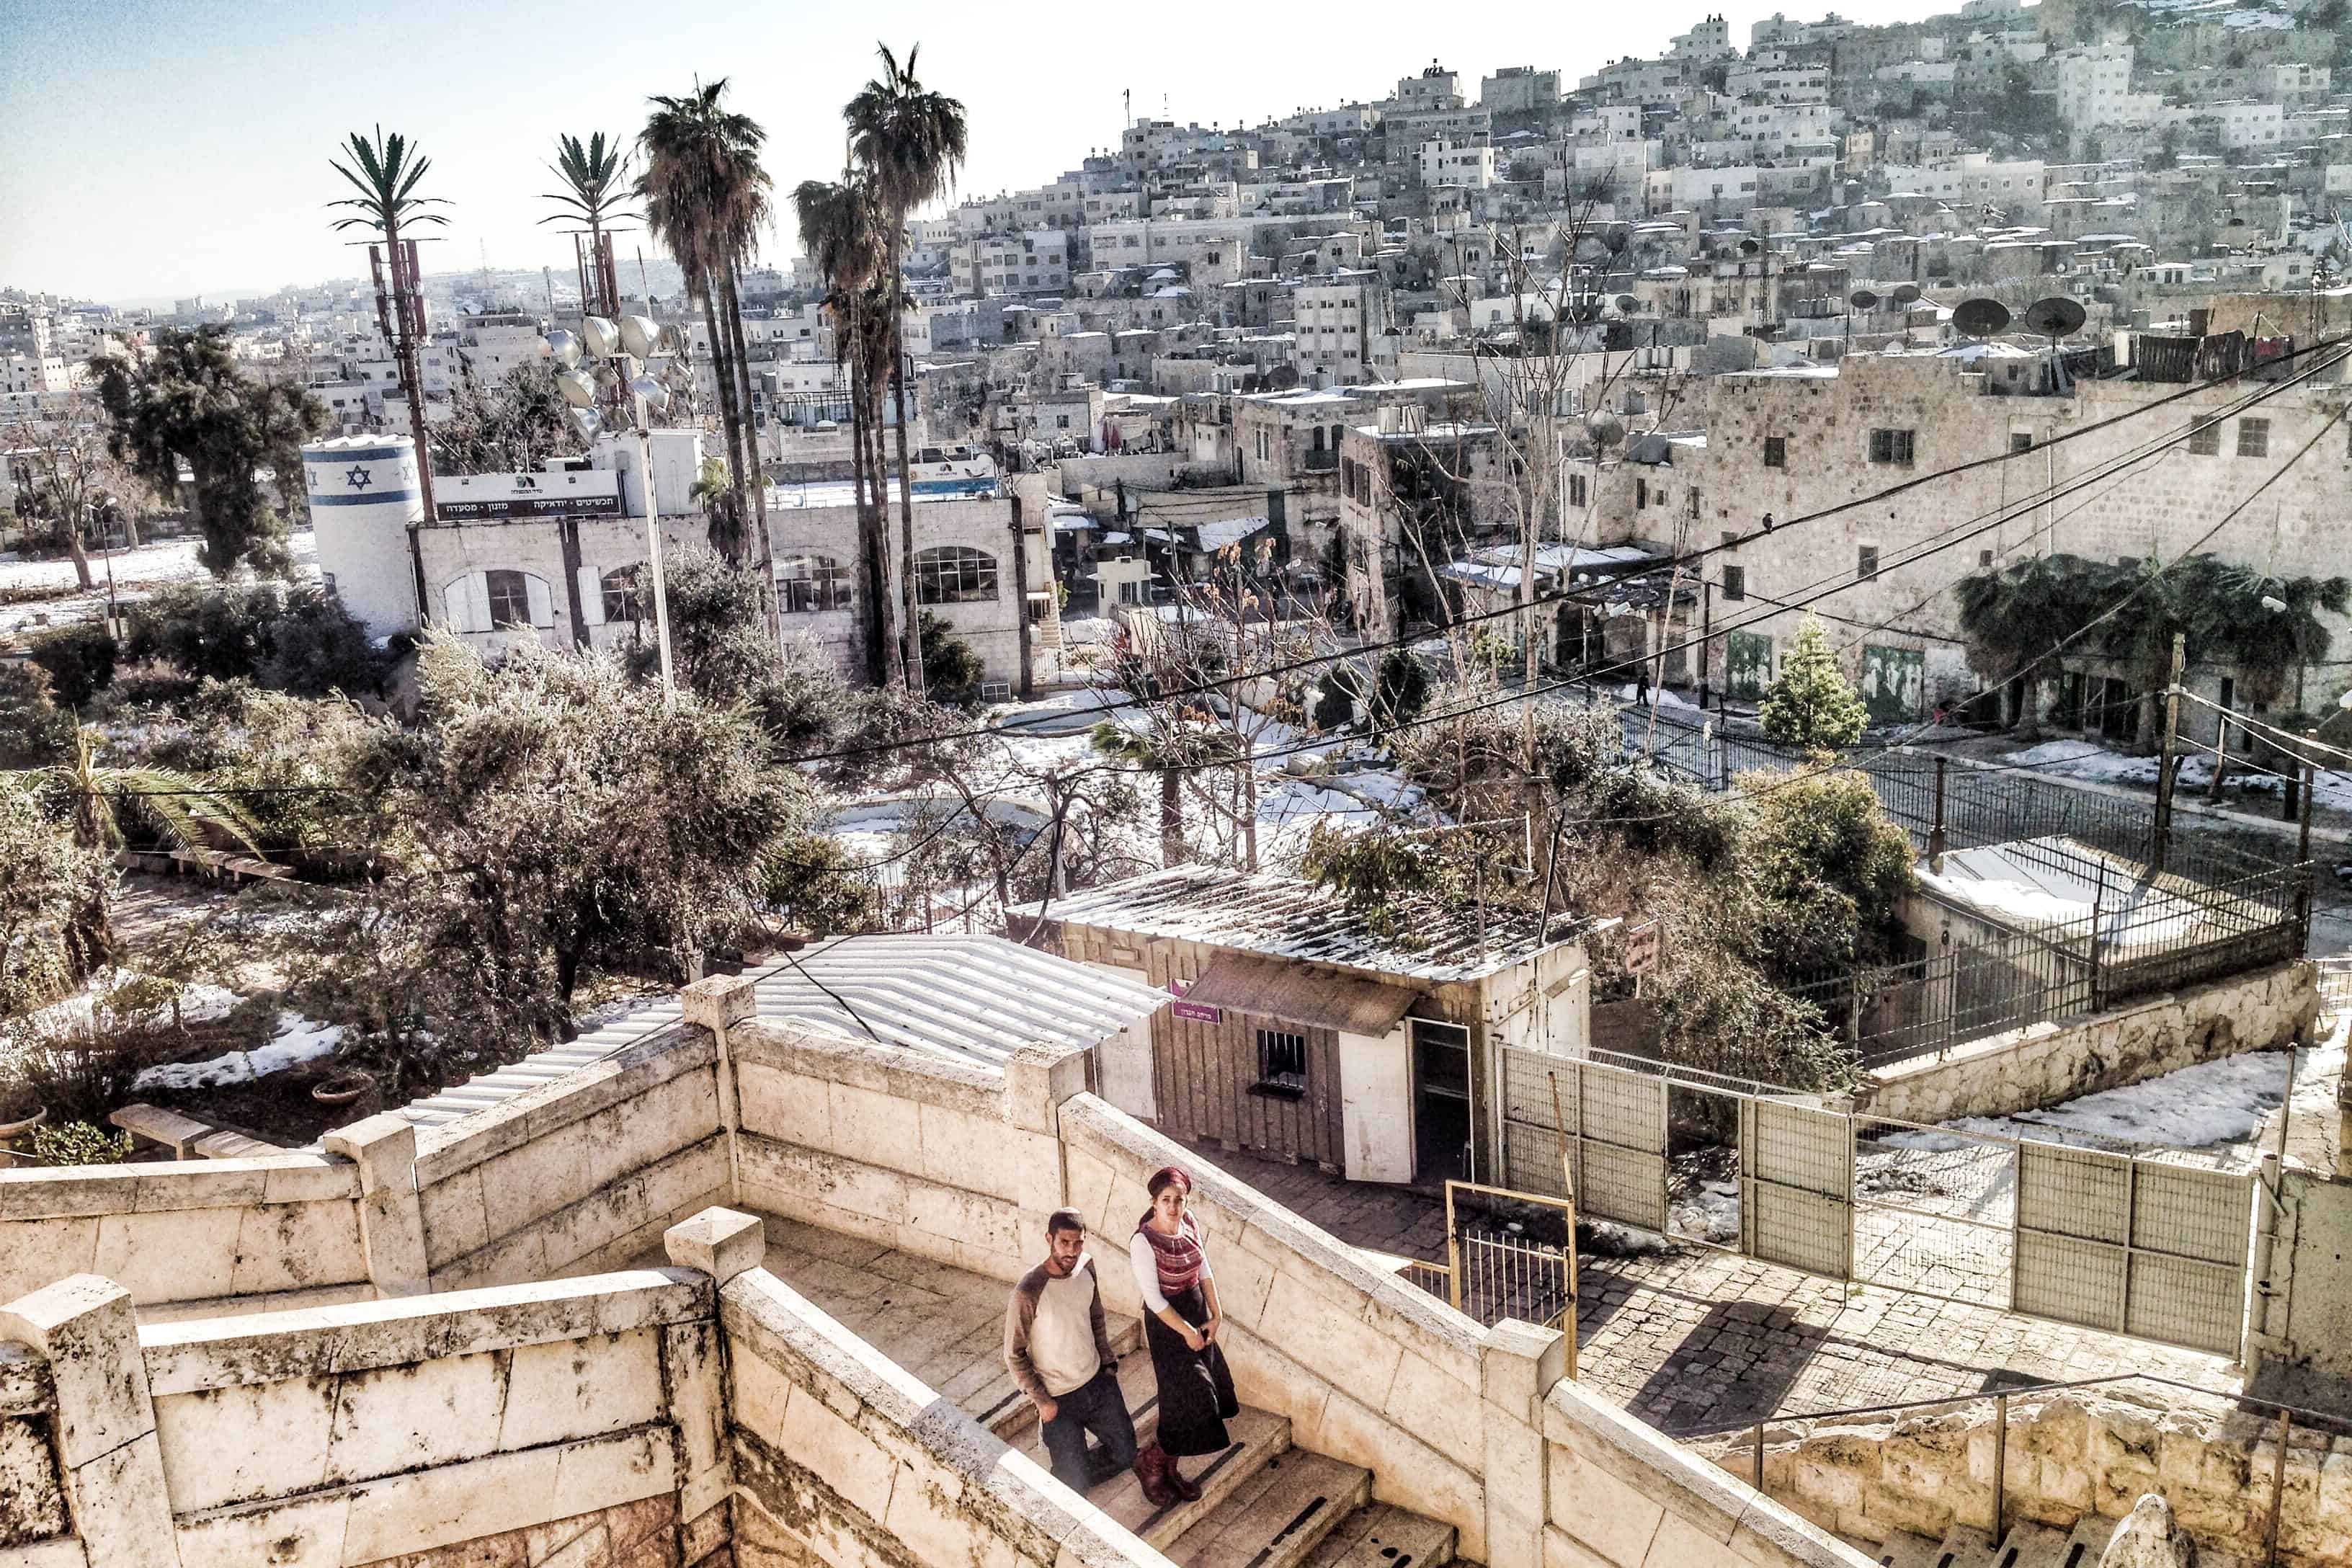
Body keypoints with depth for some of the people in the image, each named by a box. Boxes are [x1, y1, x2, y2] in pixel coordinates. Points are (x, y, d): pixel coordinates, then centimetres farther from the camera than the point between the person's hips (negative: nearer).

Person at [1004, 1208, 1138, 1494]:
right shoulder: (1028, 1293, -29)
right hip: (1060, 1399, -6)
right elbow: (1014, 1356, -18)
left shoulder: (1086, 1266, -9)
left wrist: (1108, 1361, 11)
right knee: (1074, 1486, 2)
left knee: (1124, 1454, 18)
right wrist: (1041, 1401, -14)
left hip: (1099, 1382, 6)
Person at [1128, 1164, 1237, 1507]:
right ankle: (1150, 1463, 16)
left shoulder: (1189, 1223, -5)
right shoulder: (1143, 1241, -25)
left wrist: (1215, 1315, 1)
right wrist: (1187, 1332, -15)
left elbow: (1204, 1269, 6)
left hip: (1197, 1312, 7)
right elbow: (1153, 1298, -21)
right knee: (1190, 1397, -6)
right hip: (1166, 1322, -7)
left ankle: (1170, 1471, 30)